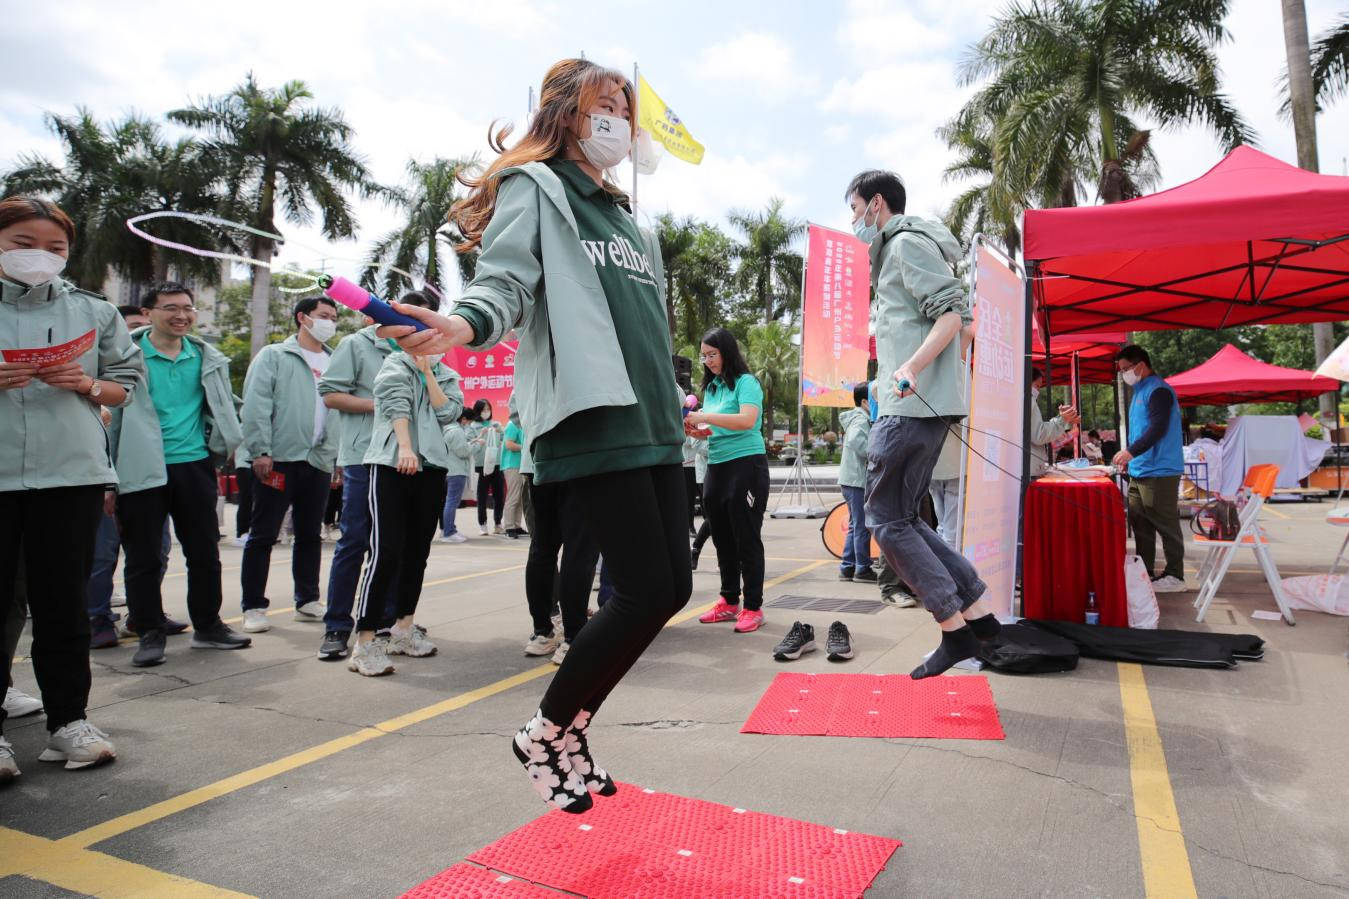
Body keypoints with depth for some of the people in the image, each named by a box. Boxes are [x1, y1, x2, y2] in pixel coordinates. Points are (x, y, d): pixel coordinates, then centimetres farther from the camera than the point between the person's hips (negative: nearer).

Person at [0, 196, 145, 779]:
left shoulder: (93, 311, 10)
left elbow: (128, 383, 11)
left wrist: (88, 386, -9)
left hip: (70, 474, 1)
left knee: (64, 602, 7)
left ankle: (69, 719, 15)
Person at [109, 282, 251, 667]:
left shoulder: (207, 356, 8)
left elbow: (220, 407, 21)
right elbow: (110, 411, -3)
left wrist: (220, 445, 14)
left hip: (194, 465, 4)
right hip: (142, 470, -3)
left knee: (205, 552, 10)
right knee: (144, 558, 4)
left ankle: (208, 625, 24)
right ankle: (150, 633, 17)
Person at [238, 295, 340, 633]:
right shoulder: (274, 356, 2)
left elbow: (343, 410, 14)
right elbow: (256, 405, -7)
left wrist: (341, 456, 6)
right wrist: (260, 450, -15)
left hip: (319, 462, 5)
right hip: (279, 459, -5)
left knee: (310, 535, 13)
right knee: (263, 535, 1)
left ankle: (307, 601, 23)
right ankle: (253, 607, 9)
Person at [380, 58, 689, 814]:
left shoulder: (624, 216, 27)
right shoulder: (534, 187, 5)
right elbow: (504, 280, -11)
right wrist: (467, 324, -32)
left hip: (653, 425, 9)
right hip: (591, 419, -9)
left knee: (671, 587, 4)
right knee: (647, 590, -12)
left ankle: (571, 727, 21)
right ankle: (545, 733, 11)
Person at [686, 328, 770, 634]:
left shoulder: (746, 382, -6)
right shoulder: (711, 387, 14)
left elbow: (747, 420, -22)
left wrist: (706, 417, -24)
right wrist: (695, 430, 0)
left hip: (746, 465, -7)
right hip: (716, 467, 7)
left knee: (747, 539, -3)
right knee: (723, 539, 12)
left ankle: (753, 608, 5)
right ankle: (729, 602, 23)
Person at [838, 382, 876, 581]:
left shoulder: (859, 419, 20)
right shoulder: (861, 420, -12)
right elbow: (855, 440, -31)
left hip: (852, 480, 11)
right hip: (858, 480, -10)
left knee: (855, 526, 14)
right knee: (862, 526, -4)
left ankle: (847, 568, 18)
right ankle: (862, 569, 2)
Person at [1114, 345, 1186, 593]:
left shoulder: (1158, 391, -12)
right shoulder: (1139, 390, 18)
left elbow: (1158, 429, -22)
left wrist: (1131, 451, -27)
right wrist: (1129, 459, 17)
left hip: (1159, 472, -9)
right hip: (1139, 471, 9)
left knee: (1165, 525, -3)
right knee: (1140, 524, 11)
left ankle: (1175, 576, 4)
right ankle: (1143, 573, 18)